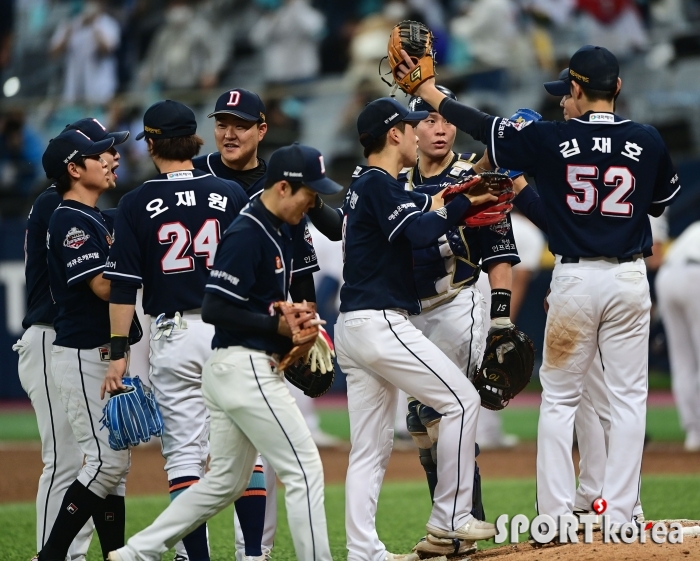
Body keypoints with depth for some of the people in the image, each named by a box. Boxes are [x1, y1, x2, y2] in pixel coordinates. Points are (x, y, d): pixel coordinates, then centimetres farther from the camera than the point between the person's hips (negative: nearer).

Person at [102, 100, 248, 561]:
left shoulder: (137, 204, -1)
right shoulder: (232, 194, 2)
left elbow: (124, 285, -5)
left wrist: (119, 353, -4)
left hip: (172, 336, -1)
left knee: (184, 450, 2)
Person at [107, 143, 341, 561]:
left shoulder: (282, 231, 13)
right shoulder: (247, 235, -16)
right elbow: (214, 308, -20)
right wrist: (279, 325, -16)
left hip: (232, 370, 10)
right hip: (246, 367, -10)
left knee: (226, 481, 15)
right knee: (305, 469, -7)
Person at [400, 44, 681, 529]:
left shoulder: (551, 140, -7)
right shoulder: (647, 140, -3)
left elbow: (485, 128, 5)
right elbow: (665, 201, 13)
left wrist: (429, 91, 17)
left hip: (574, 278, -1)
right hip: (629, 278, 1)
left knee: (559, 399, 8)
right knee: (628, 397, 6)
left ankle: (556, 515, 4)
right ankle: (620, 516, 2)